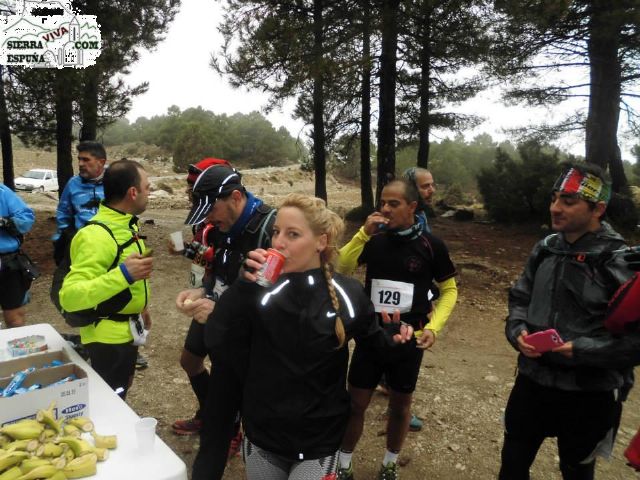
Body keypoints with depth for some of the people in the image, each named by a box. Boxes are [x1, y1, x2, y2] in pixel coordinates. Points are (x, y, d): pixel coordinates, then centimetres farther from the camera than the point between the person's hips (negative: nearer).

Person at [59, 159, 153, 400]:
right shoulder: (97, 236, -27)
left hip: (127, 332, 9)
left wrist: (139, 307, 23)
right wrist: (123, 275, -41)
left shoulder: (125, 225, 3)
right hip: (108, 338, -9)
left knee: (118, 398, 26)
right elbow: (69, 296, -34)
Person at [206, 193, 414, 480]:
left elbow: (372, 338, 5)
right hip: (261, 435, 2)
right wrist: (244, 285, -30)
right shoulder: (260, 288, -12)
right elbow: (216, 341, -19)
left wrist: (393, 339, -16)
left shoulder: (348, 294, -13)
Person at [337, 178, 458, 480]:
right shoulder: (375, 239, -4)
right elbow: (340, 269, -9)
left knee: (401, 403, 16)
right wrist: (363, 234, -19)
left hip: (409, 340, -1)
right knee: (356, 402, 9)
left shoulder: (431, 245, -9)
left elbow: (449, 290, 1)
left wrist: (433, 327, -12)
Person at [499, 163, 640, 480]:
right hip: (533, 380, 5)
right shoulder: (545, 249, 1)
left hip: (589, 395, -4)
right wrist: (518, 331, -9)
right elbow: (520, 298, 10)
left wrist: (584, 349, -26)